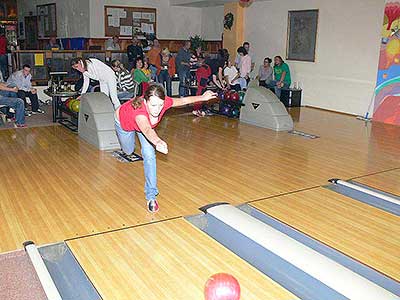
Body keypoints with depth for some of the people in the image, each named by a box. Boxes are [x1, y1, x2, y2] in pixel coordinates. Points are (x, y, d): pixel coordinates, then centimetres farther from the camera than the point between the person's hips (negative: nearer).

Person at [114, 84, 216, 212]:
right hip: (123, 122, -2)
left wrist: (202, 97, -8)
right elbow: (147, 129, -74)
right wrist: (157, 142, -94)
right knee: (128, 151, 23)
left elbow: (182, 100, -18)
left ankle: (151, 196, -1)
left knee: (149, 155, -12)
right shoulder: (139, 109, -53)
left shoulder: (164, 102, -39)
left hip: (144, 122, 3)